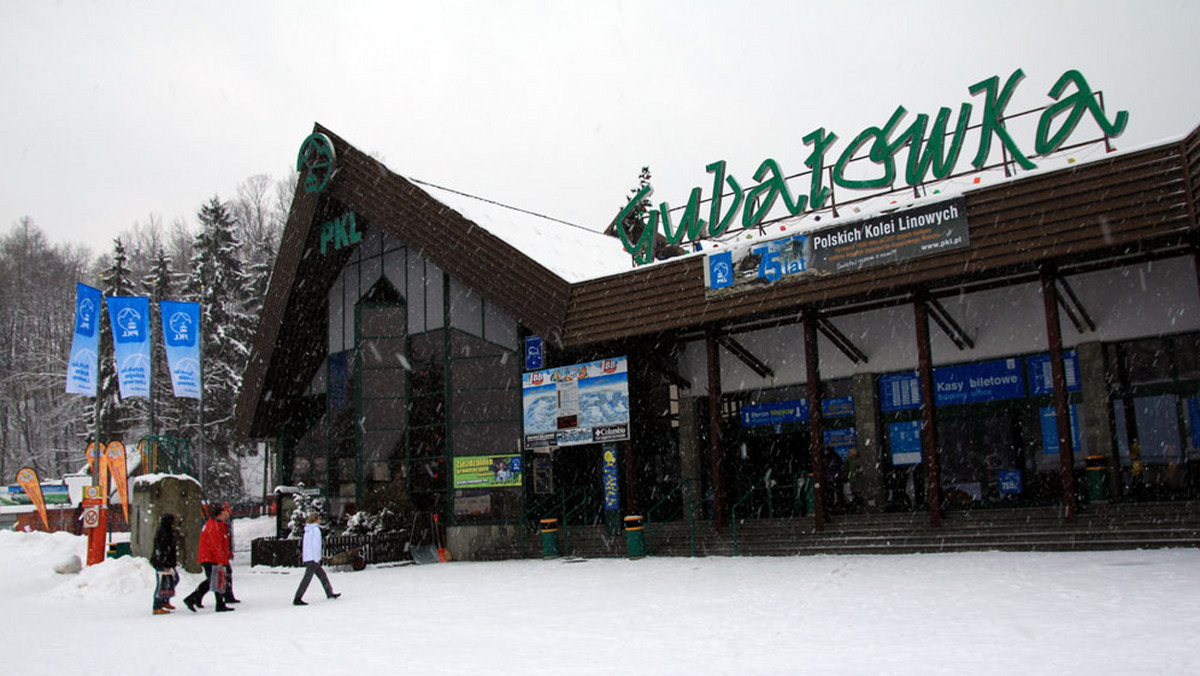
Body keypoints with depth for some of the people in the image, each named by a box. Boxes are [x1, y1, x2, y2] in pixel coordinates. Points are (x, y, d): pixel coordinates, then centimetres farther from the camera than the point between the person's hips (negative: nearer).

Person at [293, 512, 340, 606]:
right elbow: (315, 545, -18)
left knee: (322, 574, 17)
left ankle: (329, 593, 26)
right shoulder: (315, 529, -13)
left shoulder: (307, 530, 14)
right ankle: (297, 599, -12)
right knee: (307, 577, -10)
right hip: (313, 558, -9)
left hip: (307, 557, 9)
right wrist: (317, 559, -16)